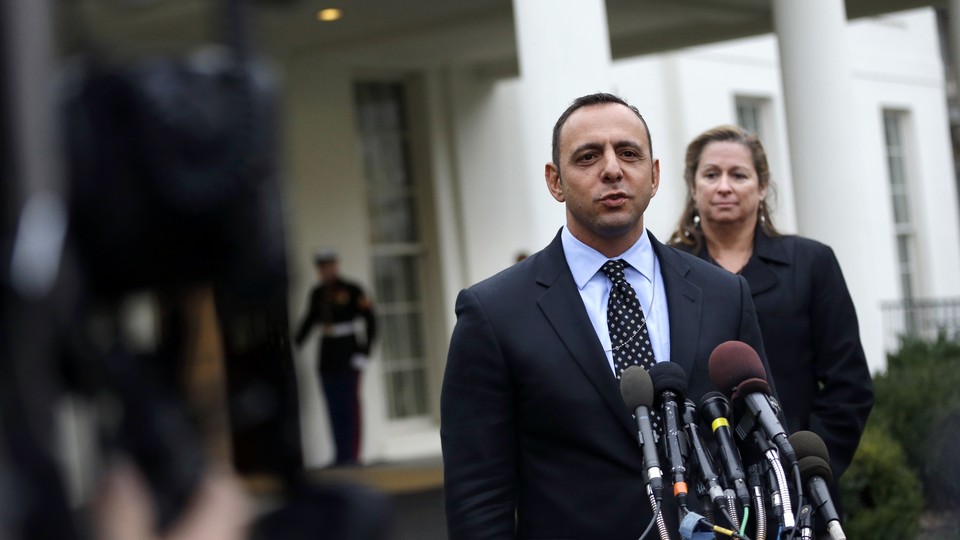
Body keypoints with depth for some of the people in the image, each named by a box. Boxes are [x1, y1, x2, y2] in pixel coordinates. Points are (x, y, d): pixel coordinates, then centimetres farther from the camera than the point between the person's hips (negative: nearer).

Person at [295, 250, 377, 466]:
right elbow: (309, 321, 17)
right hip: (327, 357, 5)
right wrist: (294, 345, 8)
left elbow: (370, 321, -6)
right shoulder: (317, 293, 11)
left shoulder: (352, 290, -5)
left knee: (350, 406, -4)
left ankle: (352, 455, -1)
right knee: (333, 407, 4)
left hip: (348, 356, -5)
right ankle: (341, 455, 8)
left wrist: (364, 352, -11)